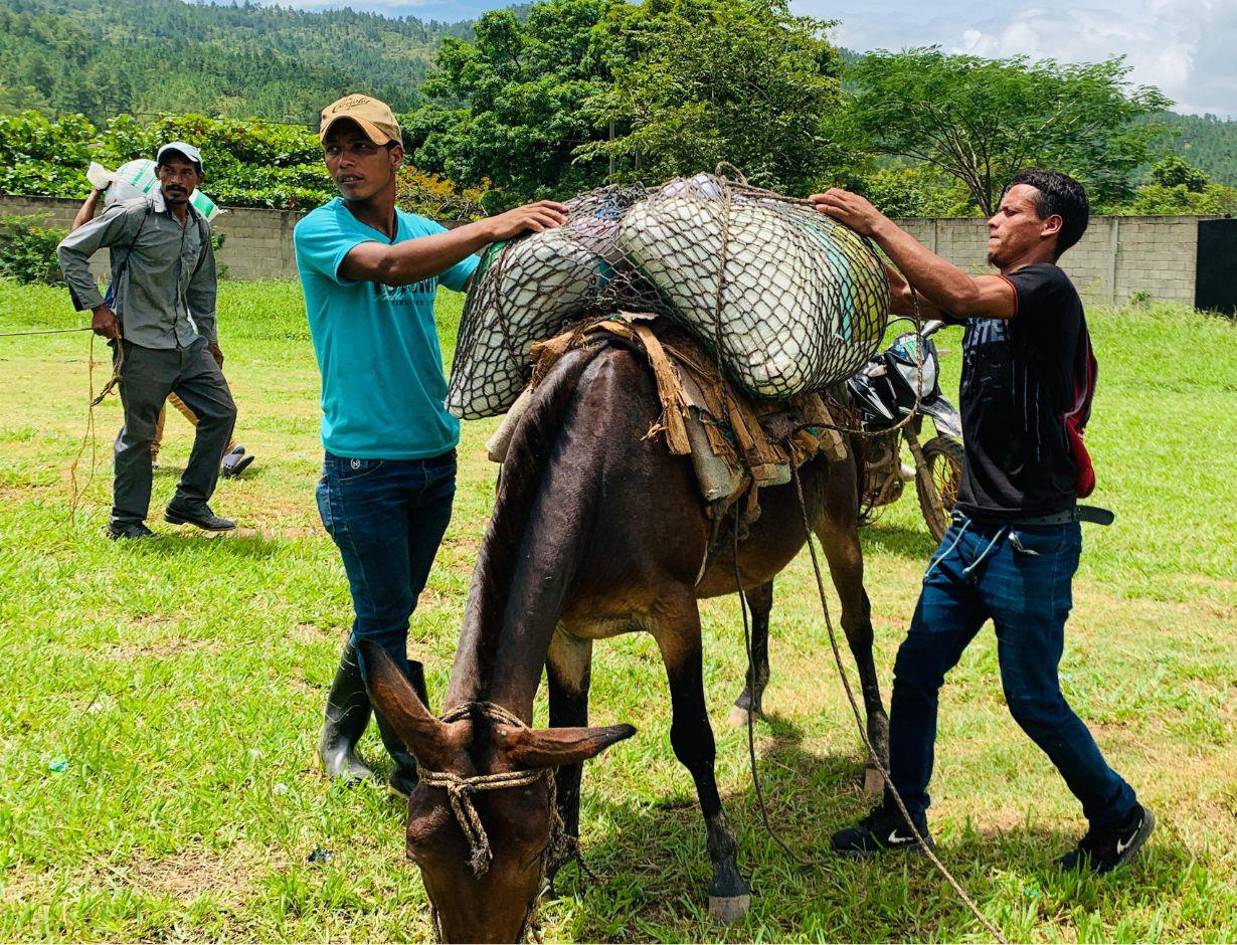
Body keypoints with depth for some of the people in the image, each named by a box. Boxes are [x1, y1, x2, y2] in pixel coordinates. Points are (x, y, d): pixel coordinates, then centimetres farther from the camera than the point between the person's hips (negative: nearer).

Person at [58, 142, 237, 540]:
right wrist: (96, 306, -12)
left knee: (221, 411, 7)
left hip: (188, 342, 7)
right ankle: (126, 522, 13)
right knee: (139, 432, -1)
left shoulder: (200, 227, 11)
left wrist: (209, 338, 25)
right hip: (142, 344, -7)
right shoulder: (134, 215, -10)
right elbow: (71, 250, -8)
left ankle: (189, 503, 18)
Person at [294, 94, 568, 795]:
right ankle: (416, 768, 15)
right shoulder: (319, 231, -9)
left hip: (436, 455, 6)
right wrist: (494, 226, -33)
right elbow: (389, 266, -27)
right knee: (384, 620, 3)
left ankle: (340, 736, 36)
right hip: (366, 466, -6)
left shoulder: (424, 230, 9)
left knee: (389, 612, 17)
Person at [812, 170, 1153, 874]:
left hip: (1032, 539, -8)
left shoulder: (1047, 288, -14)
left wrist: (876, 222, -26)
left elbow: (961, 295, -32)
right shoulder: (993, 294, 13)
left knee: (1032, 698, 3)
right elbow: (907, 295, 4)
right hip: (972, 527, 8)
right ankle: (903, 819, 25)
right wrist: (852, 235, -8)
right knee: (916, 672, 11)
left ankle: (1120, 817, 24)